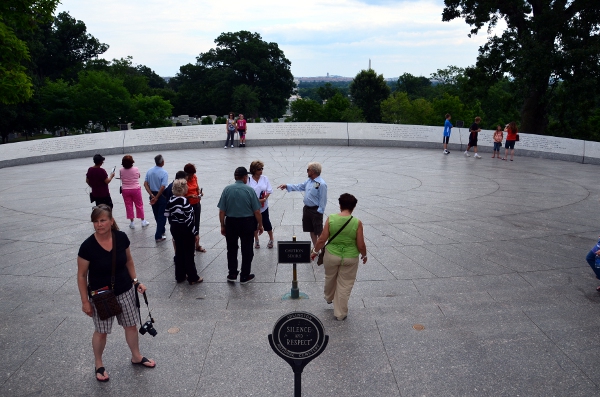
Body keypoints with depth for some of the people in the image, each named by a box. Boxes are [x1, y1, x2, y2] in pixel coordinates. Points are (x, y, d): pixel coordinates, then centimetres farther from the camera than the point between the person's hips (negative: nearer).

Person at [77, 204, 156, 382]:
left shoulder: (121, 237, -13)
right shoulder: (88, 246, -22)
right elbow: (81, 276, -11)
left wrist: (135, 281, 2)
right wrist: (85, 301, -8)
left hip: (125, 291, 3)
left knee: (131, 325, 17)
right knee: (101, 331, 14)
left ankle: (136, 357, 40)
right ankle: (99, 365, 38)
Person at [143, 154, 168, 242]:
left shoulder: (149, 171, -1)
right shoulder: (164, 173, -19)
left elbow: (145, 184, -4)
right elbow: (163, 187, -25)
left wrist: (152, 196, -9)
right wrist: (156, 198, -17)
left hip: (153, 195, 6)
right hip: (161, 196, -6)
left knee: (157, 215, 21)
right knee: (162, 216, 3)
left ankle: (161, 230, 40)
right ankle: (158, 236, 2)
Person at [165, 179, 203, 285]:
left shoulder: (171, 200, 1)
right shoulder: (184, 201, -23)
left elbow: (168, 215, 7)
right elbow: (189, 219, -22)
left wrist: (173, 226, 19)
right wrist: (195, 233, -15)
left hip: (174, 229, 8)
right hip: (185, 230, -7)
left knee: (179, 252, 17)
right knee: (189, 254, 4)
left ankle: (179, 276, 26)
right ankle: (193, 278, 14)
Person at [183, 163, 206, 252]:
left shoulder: (194, 177, 1)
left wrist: (200, 192, -6)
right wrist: (191, 196, -28)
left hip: (196, 204, 6)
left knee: (197, 224, 15)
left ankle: (197, 245, 28)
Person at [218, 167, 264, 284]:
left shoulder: (227, 189, -6)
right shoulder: (249, 190, -11)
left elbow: (222, 211, -6)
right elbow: (256, 211, -10)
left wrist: (222, 226, 5)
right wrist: (260, 225, 2)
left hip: (231, 222, 2)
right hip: (247, 223, -2)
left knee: (231, 249, 17)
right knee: (247, 250, 11)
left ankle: (232, 274, 21)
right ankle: (245, 276, 18)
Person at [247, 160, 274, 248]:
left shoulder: (265, 178, -3)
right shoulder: (249, 180, -8)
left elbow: (269, 191, -2)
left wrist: (264, 199, -17)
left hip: (264, 206, 0)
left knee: (266, 222, 5)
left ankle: (271, 239, 23)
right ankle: (256, 240, 27)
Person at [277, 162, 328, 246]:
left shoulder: (321, 184, -20)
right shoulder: (309, 181, 5)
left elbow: (323, 200, -19)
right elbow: (299, 187, 17)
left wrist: (319, 212, -18)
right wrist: (287, 186, 10)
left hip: (316, 210, -9)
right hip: (307, 208, 9)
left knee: (319, 231, 1)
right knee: (311, 230, 18)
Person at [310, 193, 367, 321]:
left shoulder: (331, 218, -13)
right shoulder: (357, 223, -15)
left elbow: (322, 240, -9)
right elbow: (361, 245, -10)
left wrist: (315, 251, 7)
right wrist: (364, 255, 10)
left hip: (331, 255, 2)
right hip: (350, 258, -1)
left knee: (330, 278, 28)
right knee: (344, 285, 14)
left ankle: (329, 297, 54)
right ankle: (340, 314, 25)